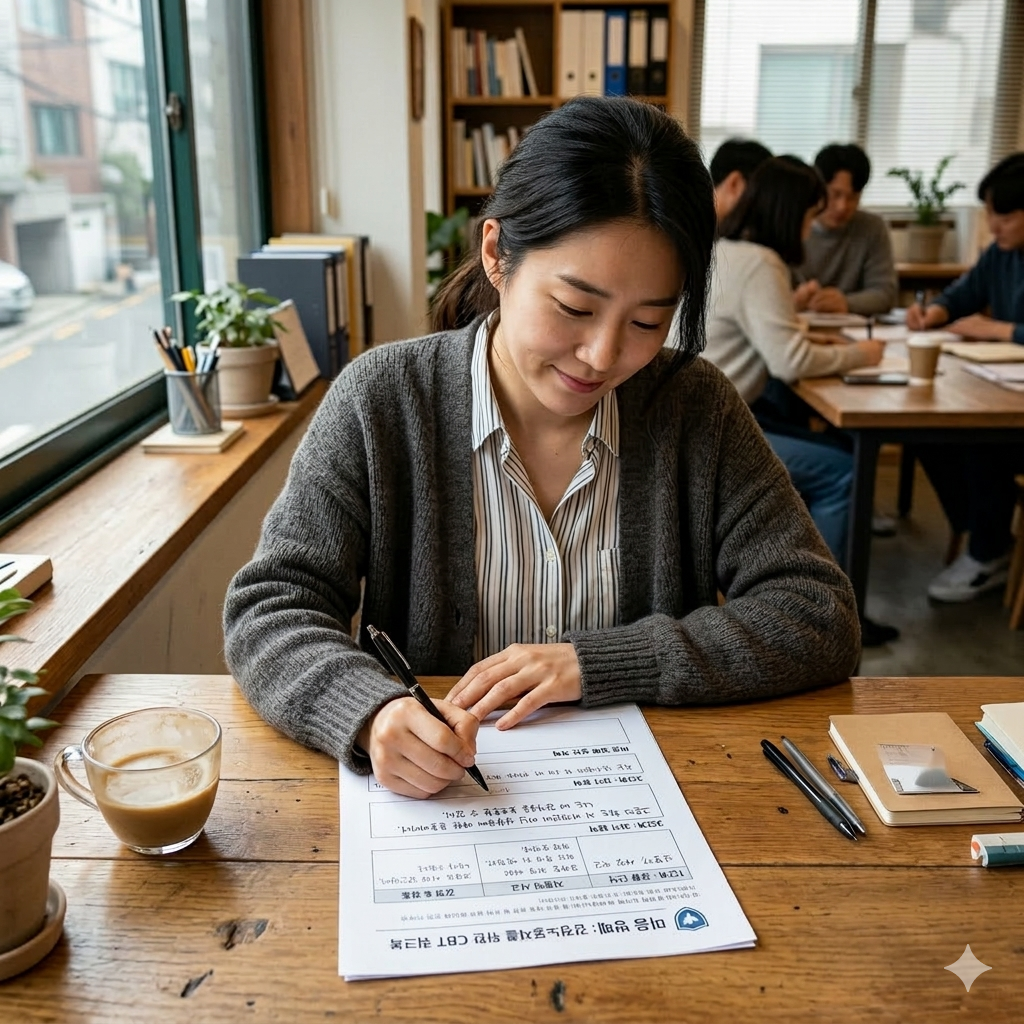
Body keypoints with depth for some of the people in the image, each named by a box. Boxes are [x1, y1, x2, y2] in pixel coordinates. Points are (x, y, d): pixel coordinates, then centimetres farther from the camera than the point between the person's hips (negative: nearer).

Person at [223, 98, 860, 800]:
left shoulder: (695, 408, -4)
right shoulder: (382, 402, -8)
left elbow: (822, 619, -6)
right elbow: (268, 612, -8)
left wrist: (592, 662, -15)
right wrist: (372, 713, -29)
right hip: (435, 807, 0)